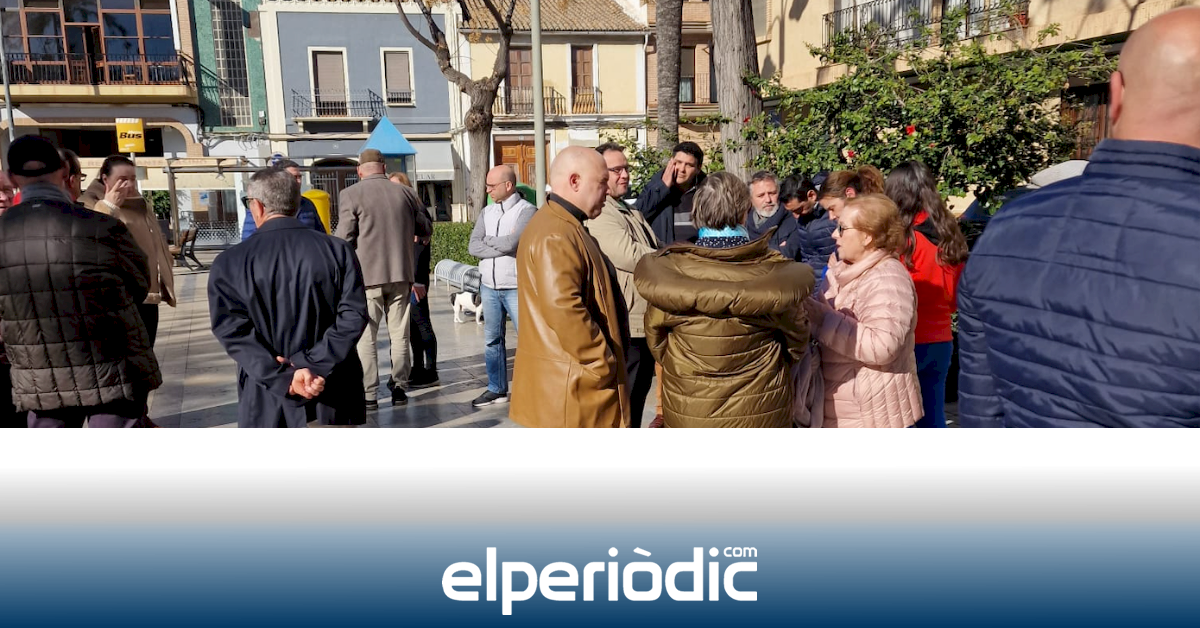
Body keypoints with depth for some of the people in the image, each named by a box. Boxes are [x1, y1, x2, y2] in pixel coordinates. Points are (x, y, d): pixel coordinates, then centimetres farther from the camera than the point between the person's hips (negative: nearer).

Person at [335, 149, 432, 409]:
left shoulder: (350, 194, -7)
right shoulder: (406, 193, 4)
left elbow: (344, 239, -10)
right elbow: (426, 229, 12)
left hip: (367, 276, -3)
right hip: (401, 274, 4)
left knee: (365, 337, 4)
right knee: (399, 334, 12)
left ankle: (369, 395, 4)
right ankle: (398, 388, 19)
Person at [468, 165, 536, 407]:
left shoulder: (526, 210, -8)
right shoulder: (487, 212, 11)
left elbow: (510, 243, -21)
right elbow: (473, 246, 1)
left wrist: (488, 239, -3)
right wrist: (501, 246, -12)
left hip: (516, 287, -6)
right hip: (489, 286, 6)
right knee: (492, 339, 13)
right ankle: (497, 389, 24)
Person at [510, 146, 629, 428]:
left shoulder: (565, 227, 16)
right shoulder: (555, 235, -19)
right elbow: (564, 312, -28)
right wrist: (603, 365, -19)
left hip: (574, 378, 11)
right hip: (570, 383, -11)